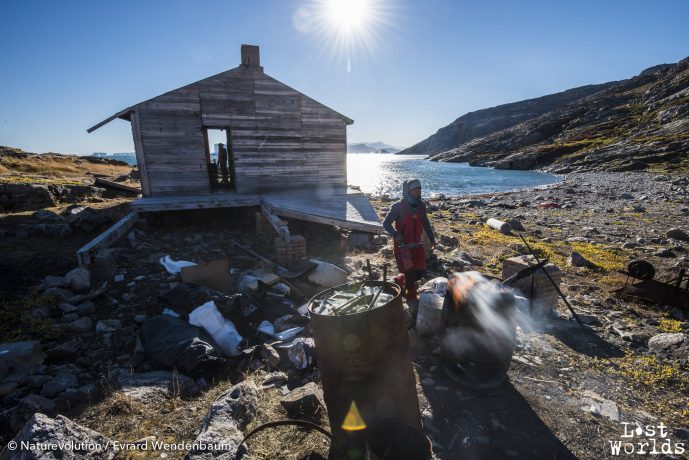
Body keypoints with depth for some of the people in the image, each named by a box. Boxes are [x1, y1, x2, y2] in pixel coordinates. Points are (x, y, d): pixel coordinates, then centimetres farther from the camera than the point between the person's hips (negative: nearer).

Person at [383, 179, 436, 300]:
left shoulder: (421, 205, 2)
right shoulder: (398, 207, -15)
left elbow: (425, 222, 16)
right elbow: (386, 223, -12)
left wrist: (432, 238, 13)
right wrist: (396, 235, -26)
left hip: (416, 244, 6)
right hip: (402, 245, -5)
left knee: (421, 271, 6)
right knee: (410, 273, -5)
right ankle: (411, 297, 18)